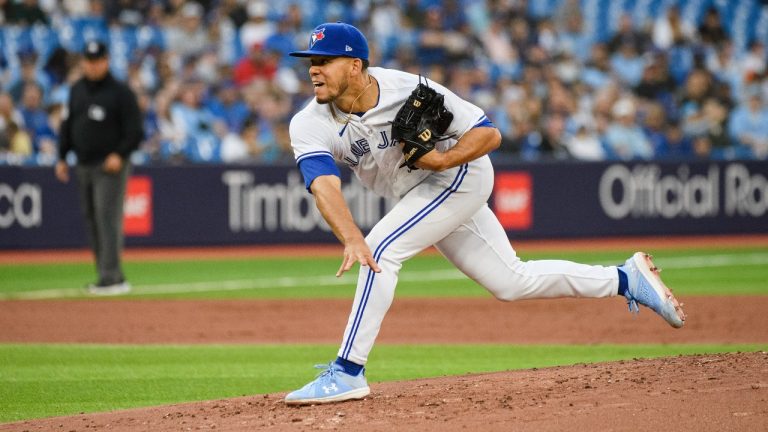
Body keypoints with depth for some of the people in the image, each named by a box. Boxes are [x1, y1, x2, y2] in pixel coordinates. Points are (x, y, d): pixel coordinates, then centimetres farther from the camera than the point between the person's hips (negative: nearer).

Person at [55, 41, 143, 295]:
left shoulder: (120, 93, -7)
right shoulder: (77, 90, 13)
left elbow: (135, 131, -8)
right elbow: (67, 126, 20)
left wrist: (120, 155, -19)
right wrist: (62, 157, 13)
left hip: (110, 166, -7)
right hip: (84, 166, 7)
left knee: (107, 218, -14)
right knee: (91, 219, 7)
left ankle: (110, 277, -17)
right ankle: (110, 277, 13)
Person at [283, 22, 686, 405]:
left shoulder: (411, 91, -27)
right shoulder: (309, 125, -20)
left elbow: (489, 134, -18)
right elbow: (325, 185, -36)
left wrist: (442, 159, -35)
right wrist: (351, 238, -53)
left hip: (461, 173, -6)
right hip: (418, 194, 6)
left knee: (381, 249, -25)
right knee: (512, 282, 12)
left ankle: (347, 373, -19)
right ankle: (627, 279, 28)